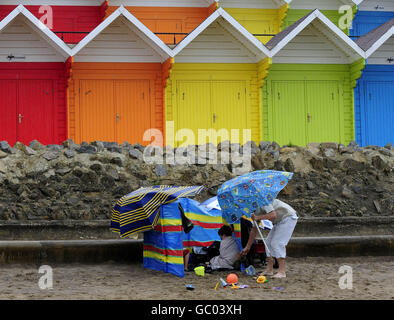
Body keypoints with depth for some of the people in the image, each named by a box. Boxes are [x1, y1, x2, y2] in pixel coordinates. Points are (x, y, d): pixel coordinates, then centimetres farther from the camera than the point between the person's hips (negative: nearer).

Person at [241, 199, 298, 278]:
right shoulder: (256, 211, 7)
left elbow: (273, 215, -33)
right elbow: (254, 229, 16)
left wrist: (258, 218, -25)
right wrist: (248, 247, 18)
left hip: (288, 217, -10)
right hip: (279, 221, 10)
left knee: (277, 243, -16)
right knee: (268, 242, 8)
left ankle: (282, 272, -17)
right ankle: (269, 270, 10)